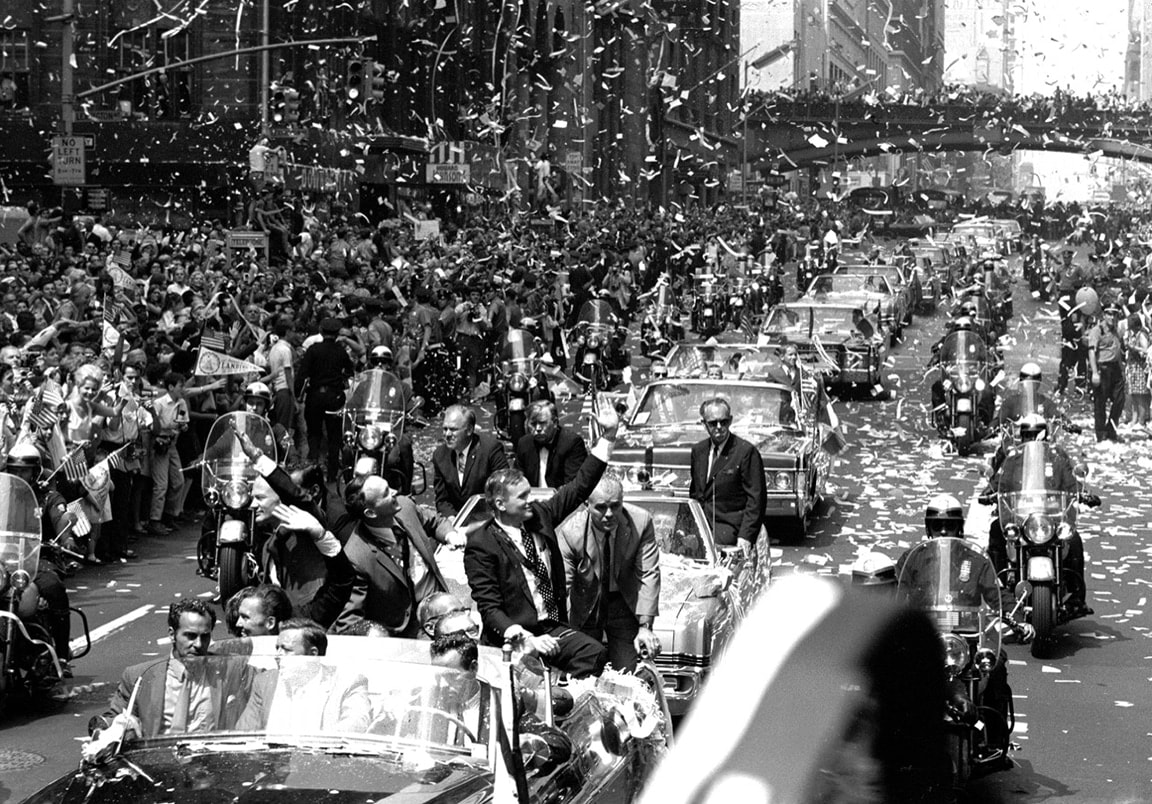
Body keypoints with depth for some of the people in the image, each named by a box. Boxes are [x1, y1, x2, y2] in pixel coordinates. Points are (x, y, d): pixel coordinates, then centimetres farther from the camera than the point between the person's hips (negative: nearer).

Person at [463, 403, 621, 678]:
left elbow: (580, 487, 15)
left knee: (595, 653, -21)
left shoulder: (539, 516, 9)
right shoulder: (482, 546, -8)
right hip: (512, 637, -6)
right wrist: (526, 639, -24)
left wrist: (608, 436, 10)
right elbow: (489, 609, -11)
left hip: (553, 627, 6)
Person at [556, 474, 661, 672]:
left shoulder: (641, 522, -21)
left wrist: (645, 627, -21)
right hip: (585, 607, -1)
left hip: (625, 602, 1)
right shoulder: (569, 531, -25)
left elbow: (649, 574, -16)